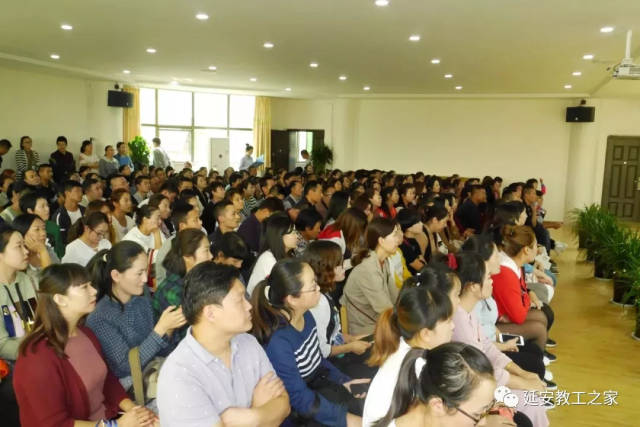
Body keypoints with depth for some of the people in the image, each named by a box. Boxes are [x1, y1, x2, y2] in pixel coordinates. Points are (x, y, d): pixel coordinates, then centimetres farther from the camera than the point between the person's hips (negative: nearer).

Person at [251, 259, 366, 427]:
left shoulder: (306, 316, -5)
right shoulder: (278, 342, -29)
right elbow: (303, 401, -23)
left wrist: (342, 381, 4)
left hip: (320, 383, 8)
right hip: (300, 413, -8)